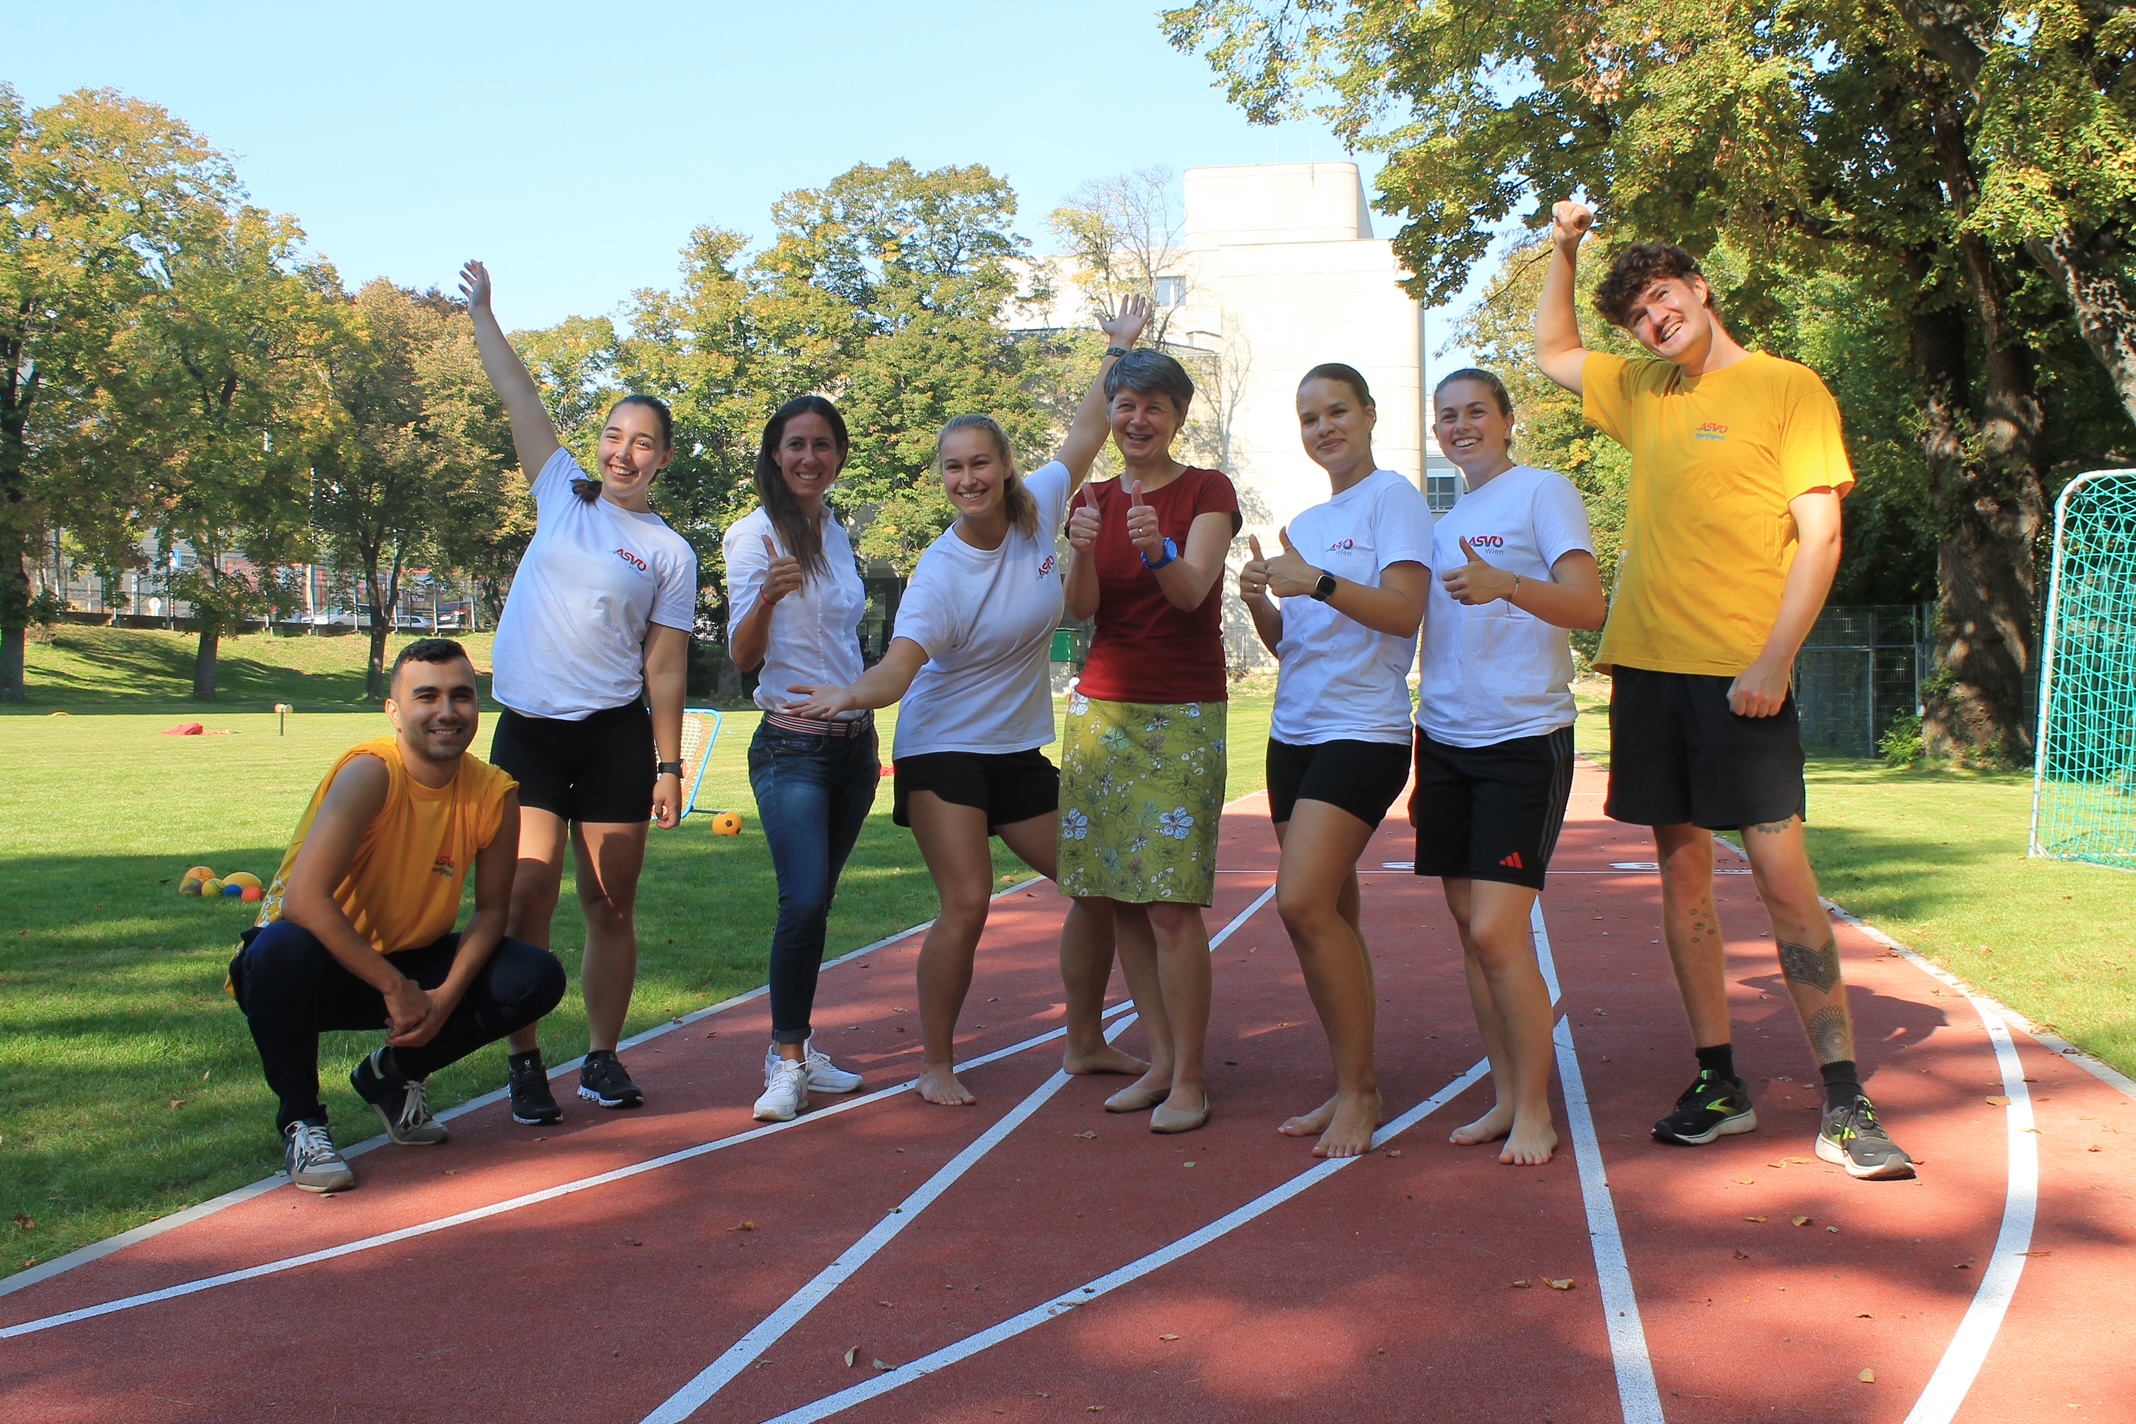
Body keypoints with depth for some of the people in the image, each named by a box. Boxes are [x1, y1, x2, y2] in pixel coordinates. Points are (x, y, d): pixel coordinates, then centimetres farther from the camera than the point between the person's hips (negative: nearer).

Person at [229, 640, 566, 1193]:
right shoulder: (372, 773, -26)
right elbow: (305, 899, -34)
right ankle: (300, 1119, -12)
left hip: (409, 966, 5)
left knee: (538, 978, -13)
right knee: (284, 948, -38)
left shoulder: (494, 794, -9)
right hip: (323, 966, -5)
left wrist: (446, 995, -19)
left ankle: (393, 1072, 11)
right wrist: (395, 988, -30)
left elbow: (490, 910, -2)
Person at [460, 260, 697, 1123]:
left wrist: (668, 767, -2)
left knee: (611, 908, 3)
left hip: (614, 737, -1)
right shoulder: (562, 493, 11)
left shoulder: (670, 553, 5)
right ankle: (525, 1062, 3)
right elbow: (517, 395, 14)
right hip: (528, 730, 1)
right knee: (526, 901, -7)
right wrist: (480, 311, 17)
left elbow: (666, 669, 3)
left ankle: (603, 1057, 16)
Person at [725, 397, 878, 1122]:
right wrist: (767, 597, -33)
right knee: (804, 902, -19)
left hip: (854, 741, 6)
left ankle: (795, 1046, 16)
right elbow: (742, 654, -13)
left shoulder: (836, 533, 12)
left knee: (817, 903, 7)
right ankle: (786, 1061, -9)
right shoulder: (756, 533, -7)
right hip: (792, 746, -6)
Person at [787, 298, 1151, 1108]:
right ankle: (935, 1064, 0)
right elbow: (898, 666, -28)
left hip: (1020, 751, 6)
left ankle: (1084, 1039, 23)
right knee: (966, 906, -17)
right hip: (945, 748, -6)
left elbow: (1086, 435, 11)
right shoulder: (941, 572, -17)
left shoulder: (1037, 511, -3)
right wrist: (848, 695, -47)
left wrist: (1119, 351, 15)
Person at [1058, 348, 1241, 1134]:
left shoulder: (1207, 491, -1)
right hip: (1101, 709, 5)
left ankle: (1189, 1078, 0)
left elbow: (1192, 591, -17)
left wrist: (1157, 549, -38)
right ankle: (1160, 1061, 15)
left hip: (1182, 716, -5)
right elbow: (1081, 607, -2)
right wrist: (1083, 551, -23)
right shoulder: (1095, 498, 11)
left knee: (1172, 902, -10)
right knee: (1115, 898, 3)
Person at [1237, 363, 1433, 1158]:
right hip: (1295, 733, 8)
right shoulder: (1303, 525, 19)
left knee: (1305, 902, -17)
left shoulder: (1391, 498, -4)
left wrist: (1315, 583, -24)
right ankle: (1352, 1086, 14)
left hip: (1363, 730, -8)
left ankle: (1358, 1087, -6)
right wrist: (1261, 602, -2)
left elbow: (1405, 611, -15)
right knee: (1328, 913, 7)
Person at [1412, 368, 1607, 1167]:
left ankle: (1536, 1113, 0)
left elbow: (1588, 605, -17)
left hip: (1523, 741, -7)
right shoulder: (1445, 521, 18)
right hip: (1445, 741, 7)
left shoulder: (1543, 492, -3)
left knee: (1497, 932, -12)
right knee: (1469, 930, 6)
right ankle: (1506, 1096, 16)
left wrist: (1506, 585, -33)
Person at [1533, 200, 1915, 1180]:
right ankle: (1719, 1082, 14)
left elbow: (1819, 535, -8)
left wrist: (1775, 659, -18)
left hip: (1741, 672, -6)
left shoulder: (1789, 389, -1)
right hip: (1647, 662, 6)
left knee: (1781, 871, -9)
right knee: (1681, 869, 7)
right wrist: (1563, 249, 21)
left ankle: (1843, 1101, -4)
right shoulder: (1643, 391, 16)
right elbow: (1551, 351, 34)